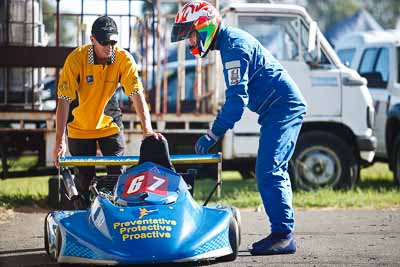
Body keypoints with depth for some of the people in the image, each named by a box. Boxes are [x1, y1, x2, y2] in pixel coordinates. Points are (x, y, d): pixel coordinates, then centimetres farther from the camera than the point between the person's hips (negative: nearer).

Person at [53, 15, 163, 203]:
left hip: (110, 124, 1)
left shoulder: (124, 59, -18)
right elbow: (64, 101, -25)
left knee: (117, 174, -7)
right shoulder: (76, 59, -23)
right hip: (80, 126, -1)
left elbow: (137, 95, -22)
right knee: (84, 180, 3)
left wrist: (147, 130, -35)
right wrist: (59, 141, -30)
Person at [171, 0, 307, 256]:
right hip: (284, 108, 11)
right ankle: (283, 233, 14)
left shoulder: (234, 46, -17)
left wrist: (212, 135, -23)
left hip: (283, 108, -11)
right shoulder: (231, 40, 15)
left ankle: (283, 235, -18)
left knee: (268, 172, -16)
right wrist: (216, 132, 21)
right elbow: (237, 95, 23)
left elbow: (237, 98, -24)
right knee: (273, 172, 12)